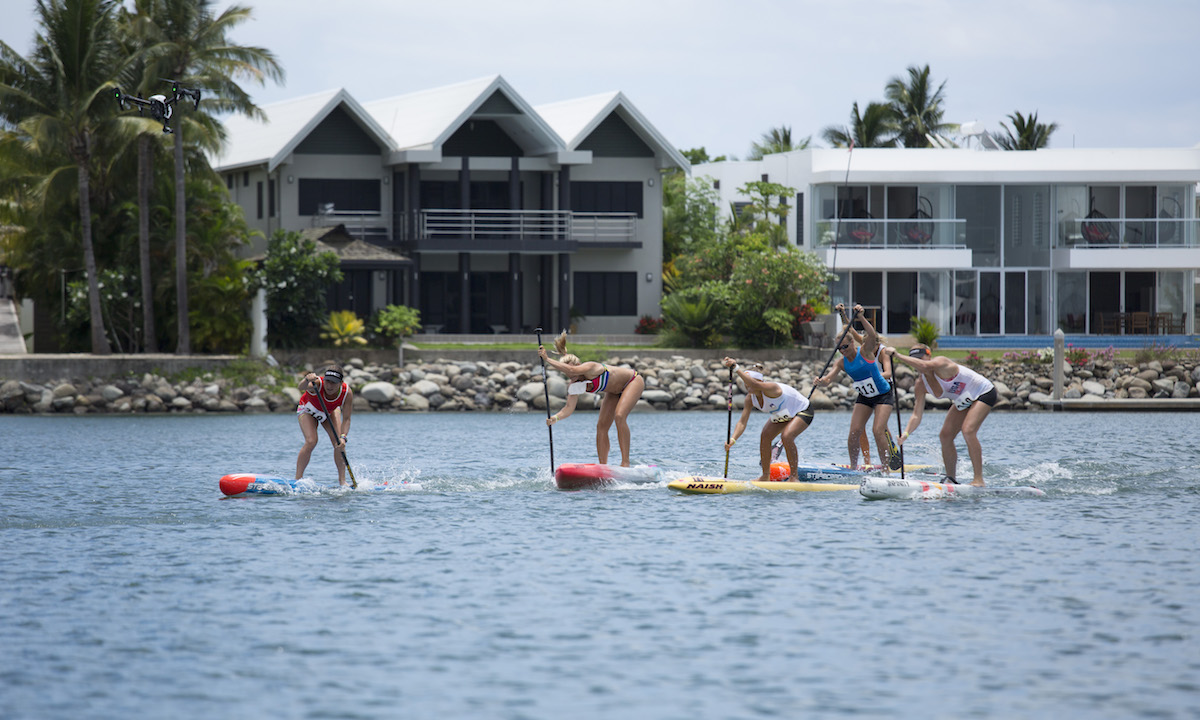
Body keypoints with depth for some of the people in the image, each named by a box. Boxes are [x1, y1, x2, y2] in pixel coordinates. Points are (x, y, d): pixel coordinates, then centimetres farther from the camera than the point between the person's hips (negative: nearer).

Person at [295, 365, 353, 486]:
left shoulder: (347, 393, -32)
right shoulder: (317, 384, -40)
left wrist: (343, 437, -42)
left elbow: (346, 419, -27)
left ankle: (342, 480, -4)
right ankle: (298, 479, -14)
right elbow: (302, 387, -61)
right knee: (311, 441, -22)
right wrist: (307, 380, -84)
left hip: (330, 412, 3)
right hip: (308, 411, -3)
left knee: (339, 442, -14)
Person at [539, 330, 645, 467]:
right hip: (615, 391, 8)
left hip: (633, 381, -8)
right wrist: (556, 417, -38)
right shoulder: (574, 385, -15)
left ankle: (625, 463, -25)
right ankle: (603, 466, 6)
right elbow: (569, 408, -19)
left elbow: (572, 370, -56)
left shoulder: (590, 368, -37)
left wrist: (547, 359, -55)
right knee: (601, 426, -1)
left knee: (619, 416, -27)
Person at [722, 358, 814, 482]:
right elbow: (742, 421, -18)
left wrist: (736, 368, -65)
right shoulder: (750, 399, -14)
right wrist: (733, 439, -34)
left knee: (786, 436, -28)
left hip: (802, 412, -8)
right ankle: (766, 475, 8)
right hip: (782, 415, 8)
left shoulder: (771, 389, -37)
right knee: (765, 436, -6)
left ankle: (794, 476, -18)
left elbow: (755, 384, -57)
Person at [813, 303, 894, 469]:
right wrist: (820, 382, -42)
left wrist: (860, 317, -45)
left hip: (883, 395, -5)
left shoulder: (864, 351, -18)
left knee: (878, 430, -17)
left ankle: (887, 467, -10)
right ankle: (853, 467, 7)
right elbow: (828, 378, -19)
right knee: (854, 431, -6)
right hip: (864, 398, 5)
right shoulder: (841, 363, -6)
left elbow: (872, 336, -38)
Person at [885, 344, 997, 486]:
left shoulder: (941, 363, -29)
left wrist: (897, 355, -50)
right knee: (945, 436, 0)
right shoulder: (921, 387, -8)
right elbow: (917, 415, -11)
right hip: (964, 402, 9)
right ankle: (950, 479, 11)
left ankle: (979, 480, -25)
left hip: (984, 393, -9)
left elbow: (924, 366, -51)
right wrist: (906, 432, -29)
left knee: (968, 430, -25)